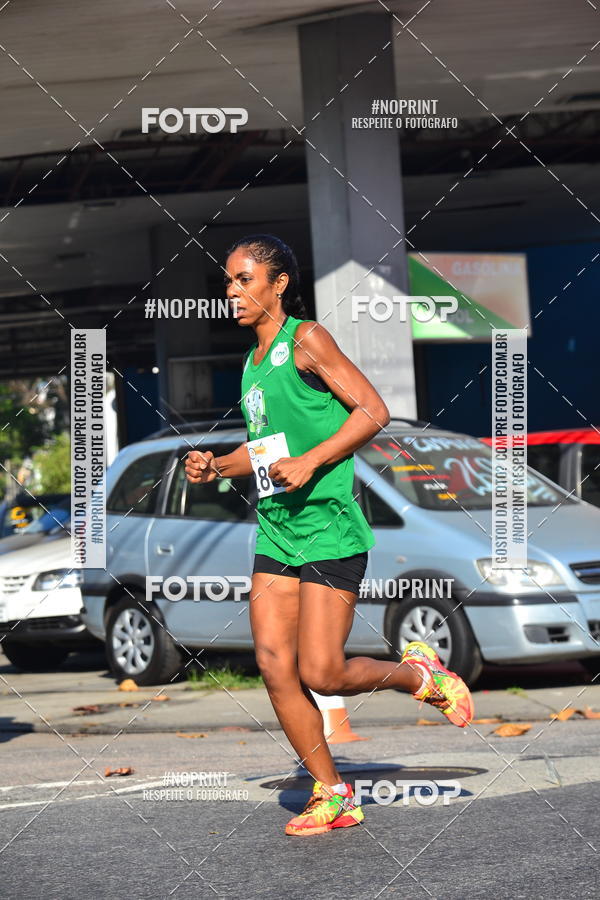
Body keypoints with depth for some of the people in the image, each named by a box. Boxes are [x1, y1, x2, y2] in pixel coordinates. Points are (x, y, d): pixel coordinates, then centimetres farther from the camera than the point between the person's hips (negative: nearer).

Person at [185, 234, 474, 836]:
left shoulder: (306, 339, -7)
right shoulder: (255, 360, 16)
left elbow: (373, 411, -12)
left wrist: (309, 460, -20)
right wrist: (218, 466, 9)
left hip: (328, 526, -8)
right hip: (275, 531, 8)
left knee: (322, 673, -10)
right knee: (274, 667, -2)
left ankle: (418, 675, 18)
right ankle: (333, 797, 7)